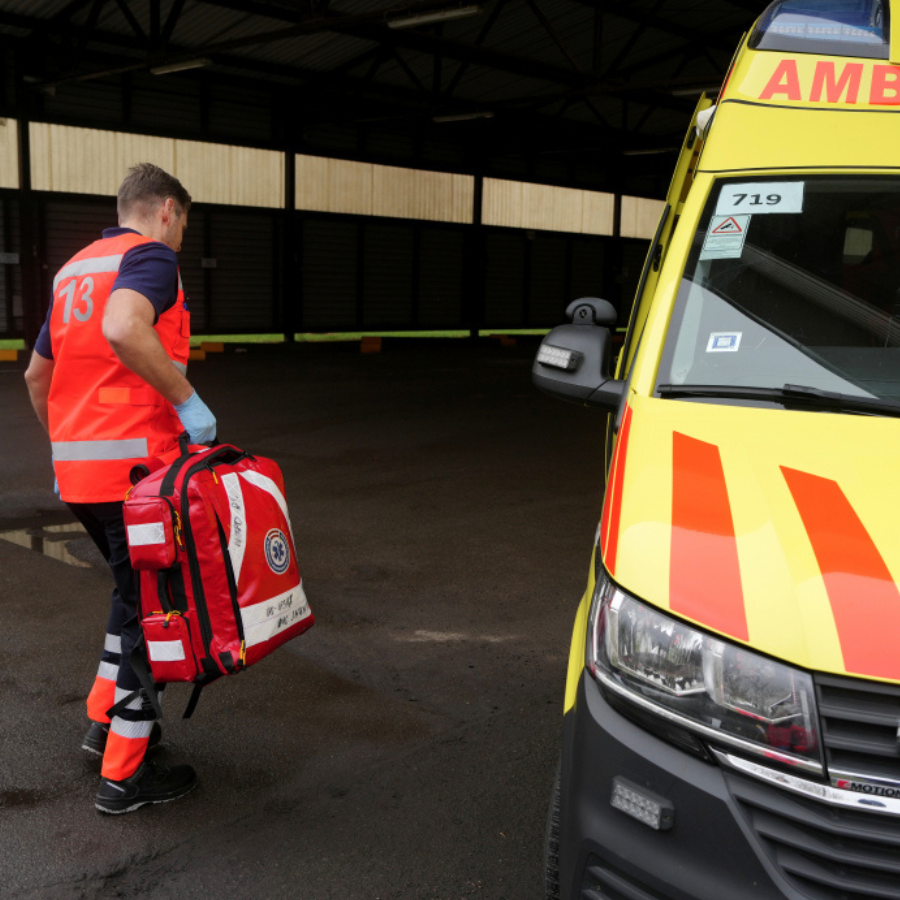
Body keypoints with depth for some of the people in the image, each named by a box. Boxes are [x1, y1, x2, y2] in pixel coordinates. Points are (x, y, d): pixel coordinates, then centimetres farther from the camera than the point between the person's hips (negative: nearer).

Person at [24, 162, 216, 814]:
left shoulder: (76, 268, 20)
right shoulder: (151, 255, -8)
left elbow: (37, 376, 24)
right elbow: (124, 327, -31)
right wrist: (187, 400, -22)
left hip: (79, 469, 9)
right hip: (135, 463, -9)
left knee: (135, 589, 24)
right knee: (150, 606, 1)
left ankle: (105, 717, 32)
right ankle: (125, 773, 8)